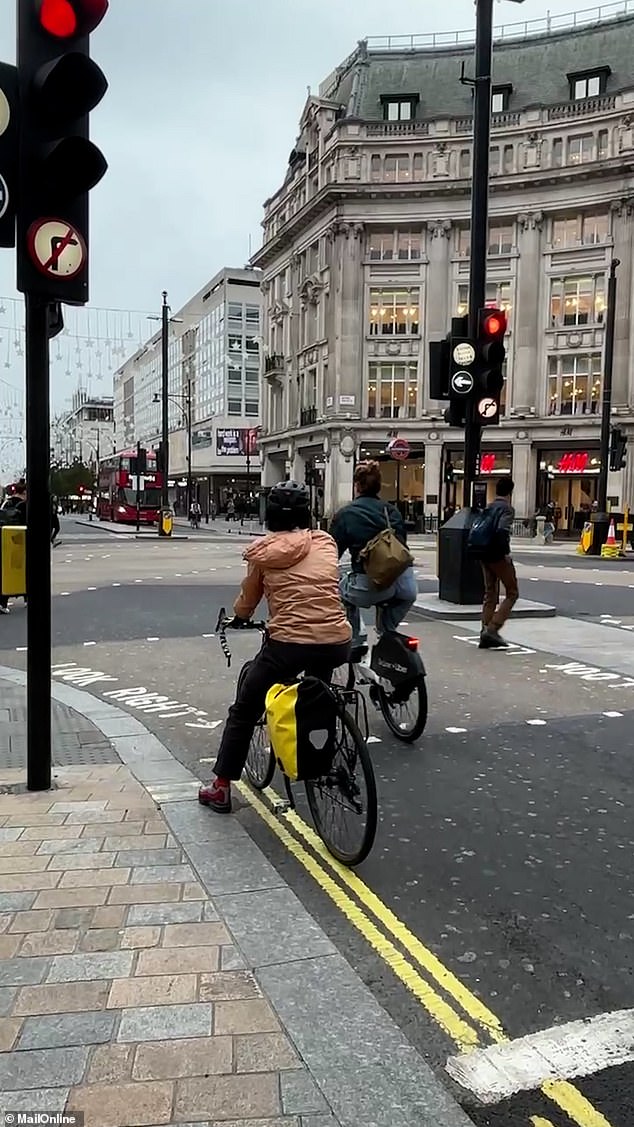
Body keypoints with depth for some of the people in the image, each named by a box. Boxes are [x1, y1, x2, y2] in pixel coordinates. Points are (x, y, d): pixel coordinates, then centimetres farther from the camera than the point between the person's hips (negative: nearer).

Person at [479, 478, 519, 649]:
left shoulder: (489, 507, 13)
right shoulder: (507, 509, -10)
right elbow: (502, 530, -25)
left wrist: (483, 550, 14)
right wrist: (506, 552, -18)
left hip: (485, 556, 8)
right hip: (499, 556, -7)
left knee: (490, 594, 13)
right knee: (512, 593, 3)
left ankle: (485, 635, 11)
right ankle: (492, 629, -9)